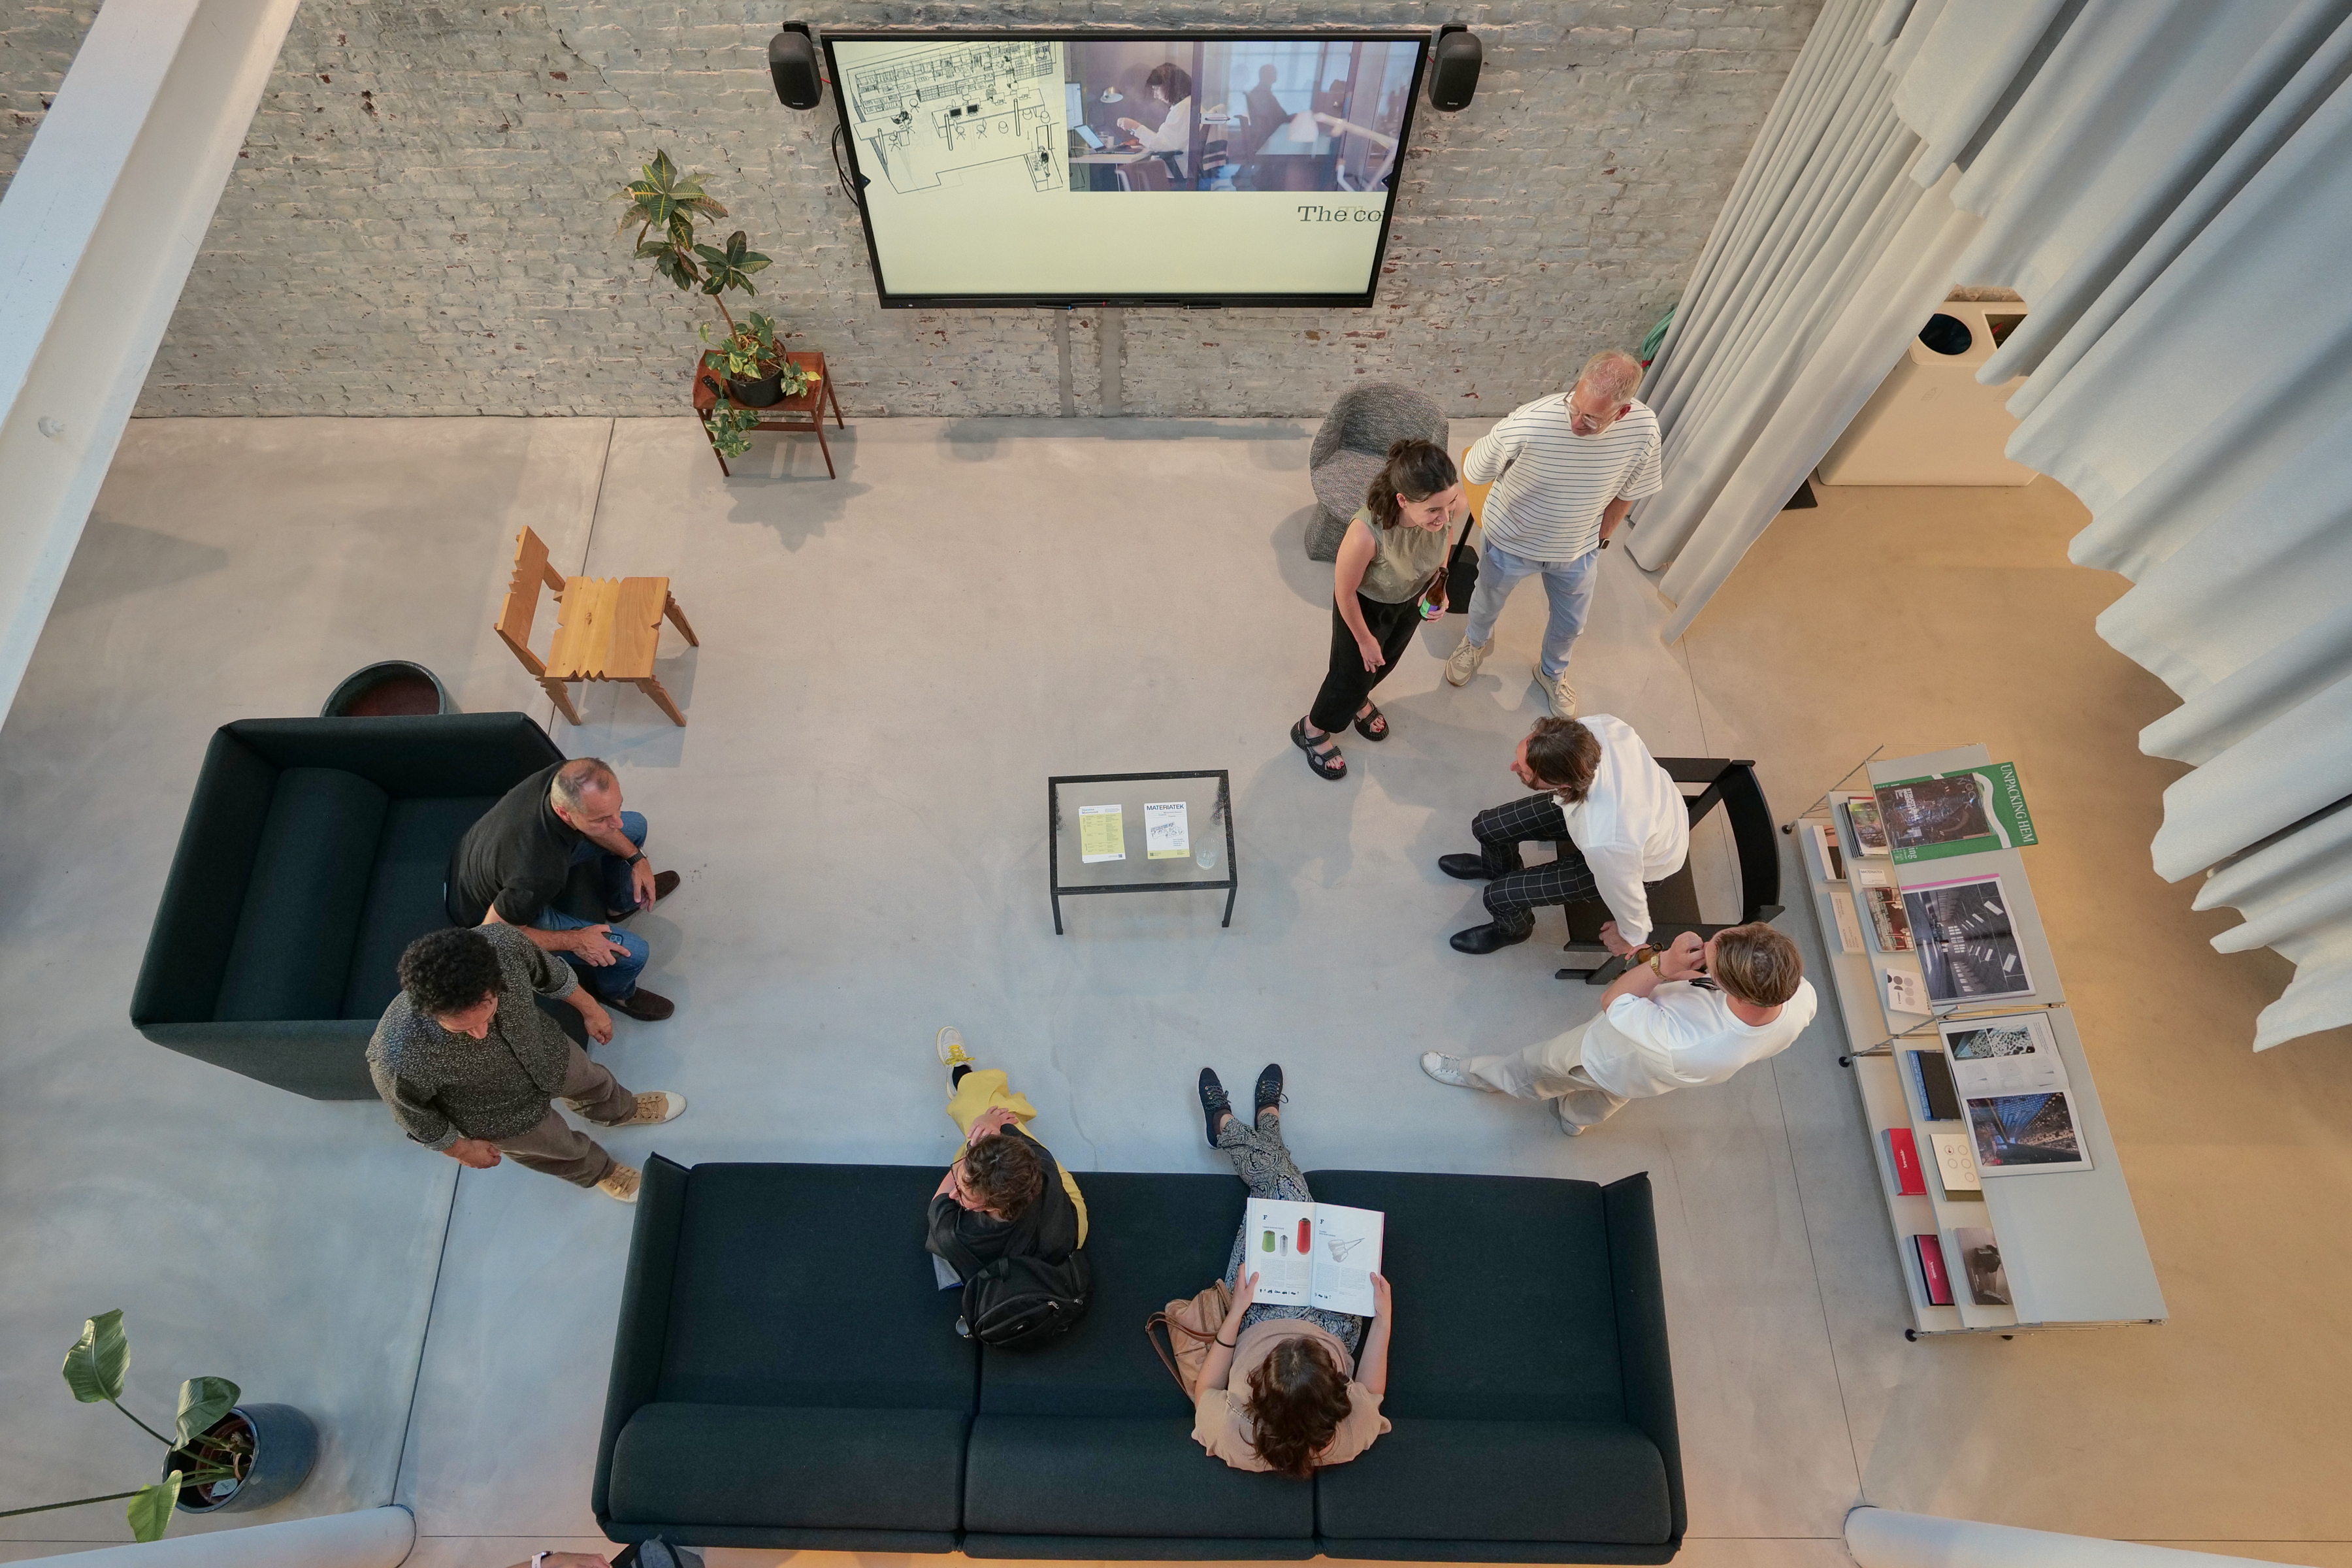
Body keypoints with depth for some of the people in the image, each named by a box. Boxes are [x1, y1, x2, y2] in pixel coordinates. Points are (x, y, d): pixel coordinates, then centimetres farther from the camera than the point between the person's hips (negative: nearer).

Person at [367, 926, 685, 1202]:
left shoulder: (504, 943, -38)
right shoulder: (398, 1059, -45)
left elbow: (547, 973, -12)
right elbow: (412, 1114, -20)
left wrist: (589, 1008, 6)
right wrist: (462, 1148, -2)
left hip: (551, 1056, 3)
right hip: (503, 1120, -3)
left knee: (595, 1084, 34)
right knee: (559, 1149, 28)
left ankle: (622, 1112, 69)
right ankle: (599, 1172, 63)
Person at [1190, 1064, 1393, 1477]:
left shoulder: (1233, 1438, -41)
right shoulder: (1353, 1434, -38)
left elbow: (1203, 1396, -18)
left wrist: (1235, 1313, -26)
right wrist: (1383, 1318, -21)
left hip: (1255, 1324, -1)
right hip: (1328, 1325, 1)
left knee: (1274, 1185, 1)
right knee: (1283, 1181, 4)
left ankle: (1227, 1128, 36)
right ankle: (1266, 1121, 41)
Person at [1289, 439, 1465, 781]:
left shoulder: (1453, 506, -33)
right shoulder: (1365, 534, -46)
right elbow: (1345, 593, -25)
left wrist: (1439, 587, -12)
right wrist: (1364, 639, -10)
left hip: (1414, 597, 5)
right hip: (1366, 604, -4)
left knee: (1386, 661, 31)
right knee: (1354, 672, 19)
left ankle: (1358, 699, 65)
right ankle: (1312, 729, 49)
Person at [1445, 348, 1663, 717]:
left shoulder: (1644, 430, -28)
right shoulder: (1527, 424, -39)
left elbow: (1627, 491, -6)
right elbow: (1473, 473, -20)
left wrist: (1601, 538, 6)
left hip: (1577, 550, 3)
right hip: (1512, 542, -2)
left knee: (1570, 624, 26)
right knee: (1487, 604, 28)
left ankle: (1552, 673, 60)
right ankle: (1477, 642, 64)